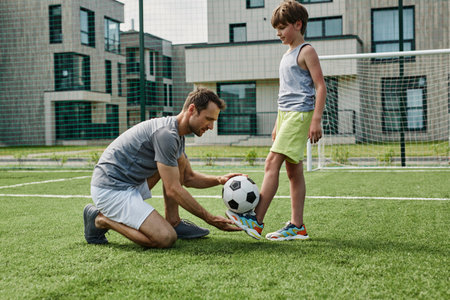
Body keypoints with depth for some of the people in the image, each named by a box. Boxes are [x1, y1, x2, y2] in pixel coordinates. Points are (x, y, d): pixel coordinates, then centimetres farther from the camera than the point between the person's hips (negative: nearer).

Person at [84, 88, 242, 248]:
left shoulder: (177, 135, 11)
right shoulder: (166, 134, -21)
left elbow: (189, 178, 21)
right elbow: (173, 190, -19)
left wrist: (219, 180, 3)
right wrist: (209, 218, -13)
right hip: (111, 190, -10)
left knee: (179, 160, 11)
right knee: (166, 238, -21)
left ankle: (173, 222, 10)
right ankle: (102, 219, -4)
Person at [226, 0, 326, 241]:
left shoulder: (306, 51, -4)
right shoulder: (287, 55, 22)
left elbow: (320, 87, -10)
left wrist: (316, 120, -18)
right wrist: (277, 125, 24)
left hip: (300, 113, -9)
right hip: (286, 114, 9)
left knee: (272, 162, -16)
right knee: (293, 170, 6)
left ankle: (256, 221, -18)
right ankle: (297, 226, 8)